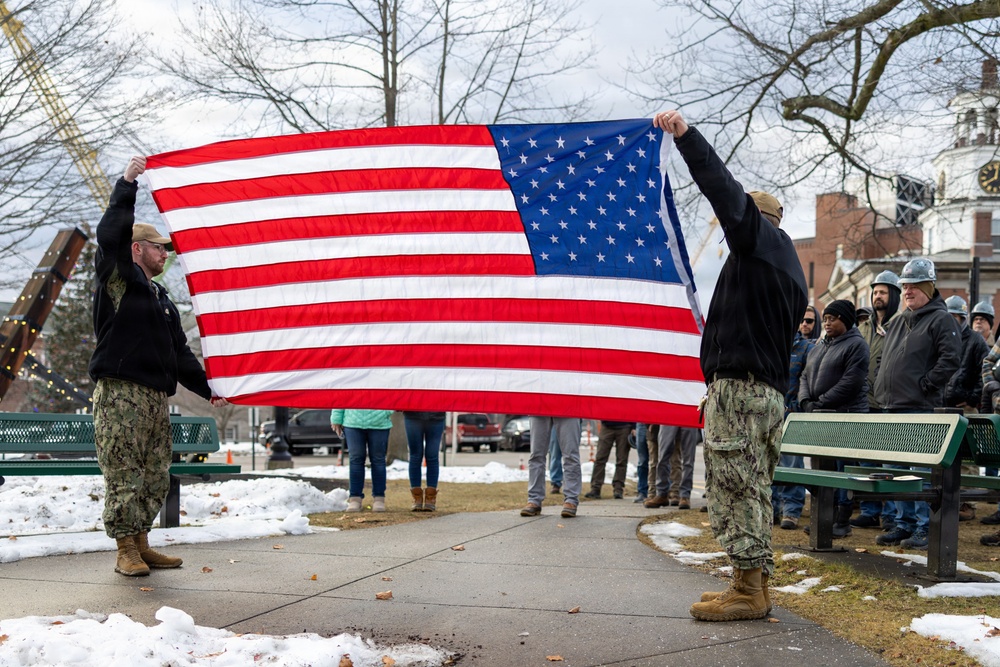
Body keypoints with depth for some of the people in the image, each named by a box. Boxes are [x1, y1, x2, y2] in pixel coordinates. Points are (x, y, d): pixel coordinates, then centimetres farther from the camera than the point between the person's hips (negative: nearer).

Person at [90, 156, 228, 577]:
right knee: (124, 474, -7)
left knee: (156, 475, 8)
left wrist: (207, 387, 15)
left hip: (157, 397, 8)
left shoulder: (162, 300, 24)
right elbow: (110, 235, -17)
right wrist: (126, 186, -21)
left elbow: (180, 353, 24)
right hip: (120, 393, -8)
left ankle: (141, 544, 16)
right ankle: (126, 551, -2)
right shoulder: (117, 280, 2)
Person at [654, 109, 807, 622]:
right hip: (772, 390, 10)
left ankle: (748, 591, -8)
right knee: (753, 488, 12)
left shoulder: (758, 236, 1)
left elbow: (725, 190, -13)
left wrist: (686, 135, -15)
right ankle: (754, 583, 15)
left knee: (734, 487, -9)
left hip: (738, 385, -10)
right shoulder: (790, 270, 26)